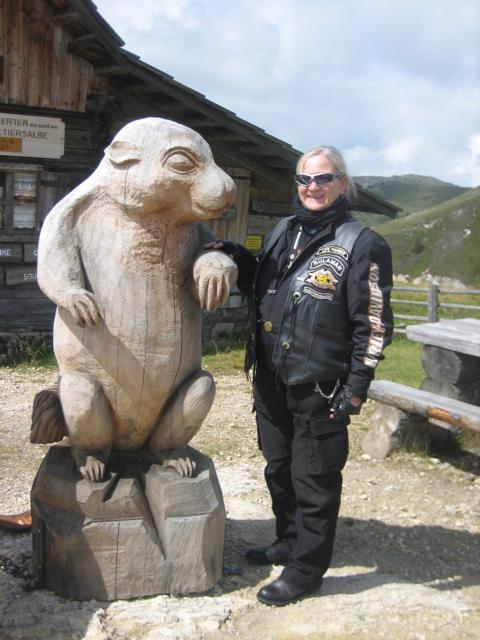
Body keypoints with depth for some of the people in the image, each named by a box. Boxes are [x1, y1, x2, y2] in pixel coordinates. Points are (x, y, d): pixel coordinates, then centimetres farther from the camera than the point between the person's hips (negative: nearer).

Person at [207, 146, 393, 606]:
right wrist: (238, 260, 2)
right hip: (271, 378, 7)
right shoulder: (282, 232, 9)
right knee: (279, 468, 20)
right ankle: (289, 541, 41)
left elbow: (374, 325, -11)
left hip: (319, 388, -7)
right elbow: (260, 287, 21)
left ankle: (305, 568, 22)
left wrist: (355, 389, -14)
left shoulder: (362, 245, -10)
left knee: (314, 479, 6)